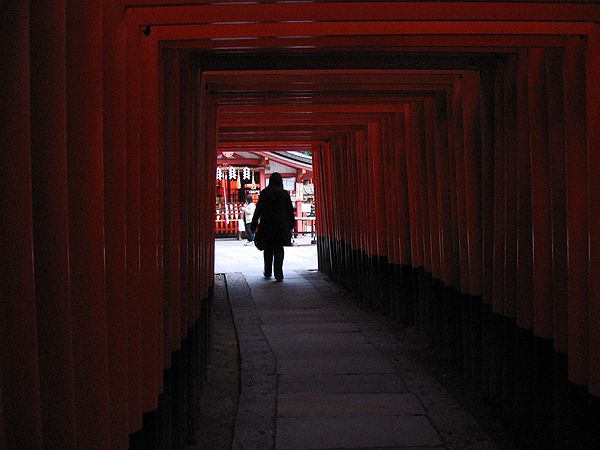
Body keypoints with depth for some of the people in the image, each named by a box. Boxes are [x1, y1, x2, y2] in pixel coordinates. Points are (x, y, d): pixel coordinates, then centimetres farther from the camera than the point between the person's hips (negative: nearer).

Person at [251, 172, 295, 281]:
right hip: (281, 225, 0)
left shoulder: (264, 193, -3)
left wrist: (254, 225, 1)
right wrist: (291, 225, 14)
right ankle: (278, 274, -6)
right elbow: (290, 210, 5)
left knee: (268, 249, 14)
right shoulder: (284, 193, 0)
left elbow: (258, 210, -3)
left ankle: (268, 272, 21)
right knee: (279, 250, 2)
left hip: (267, 225, 0)